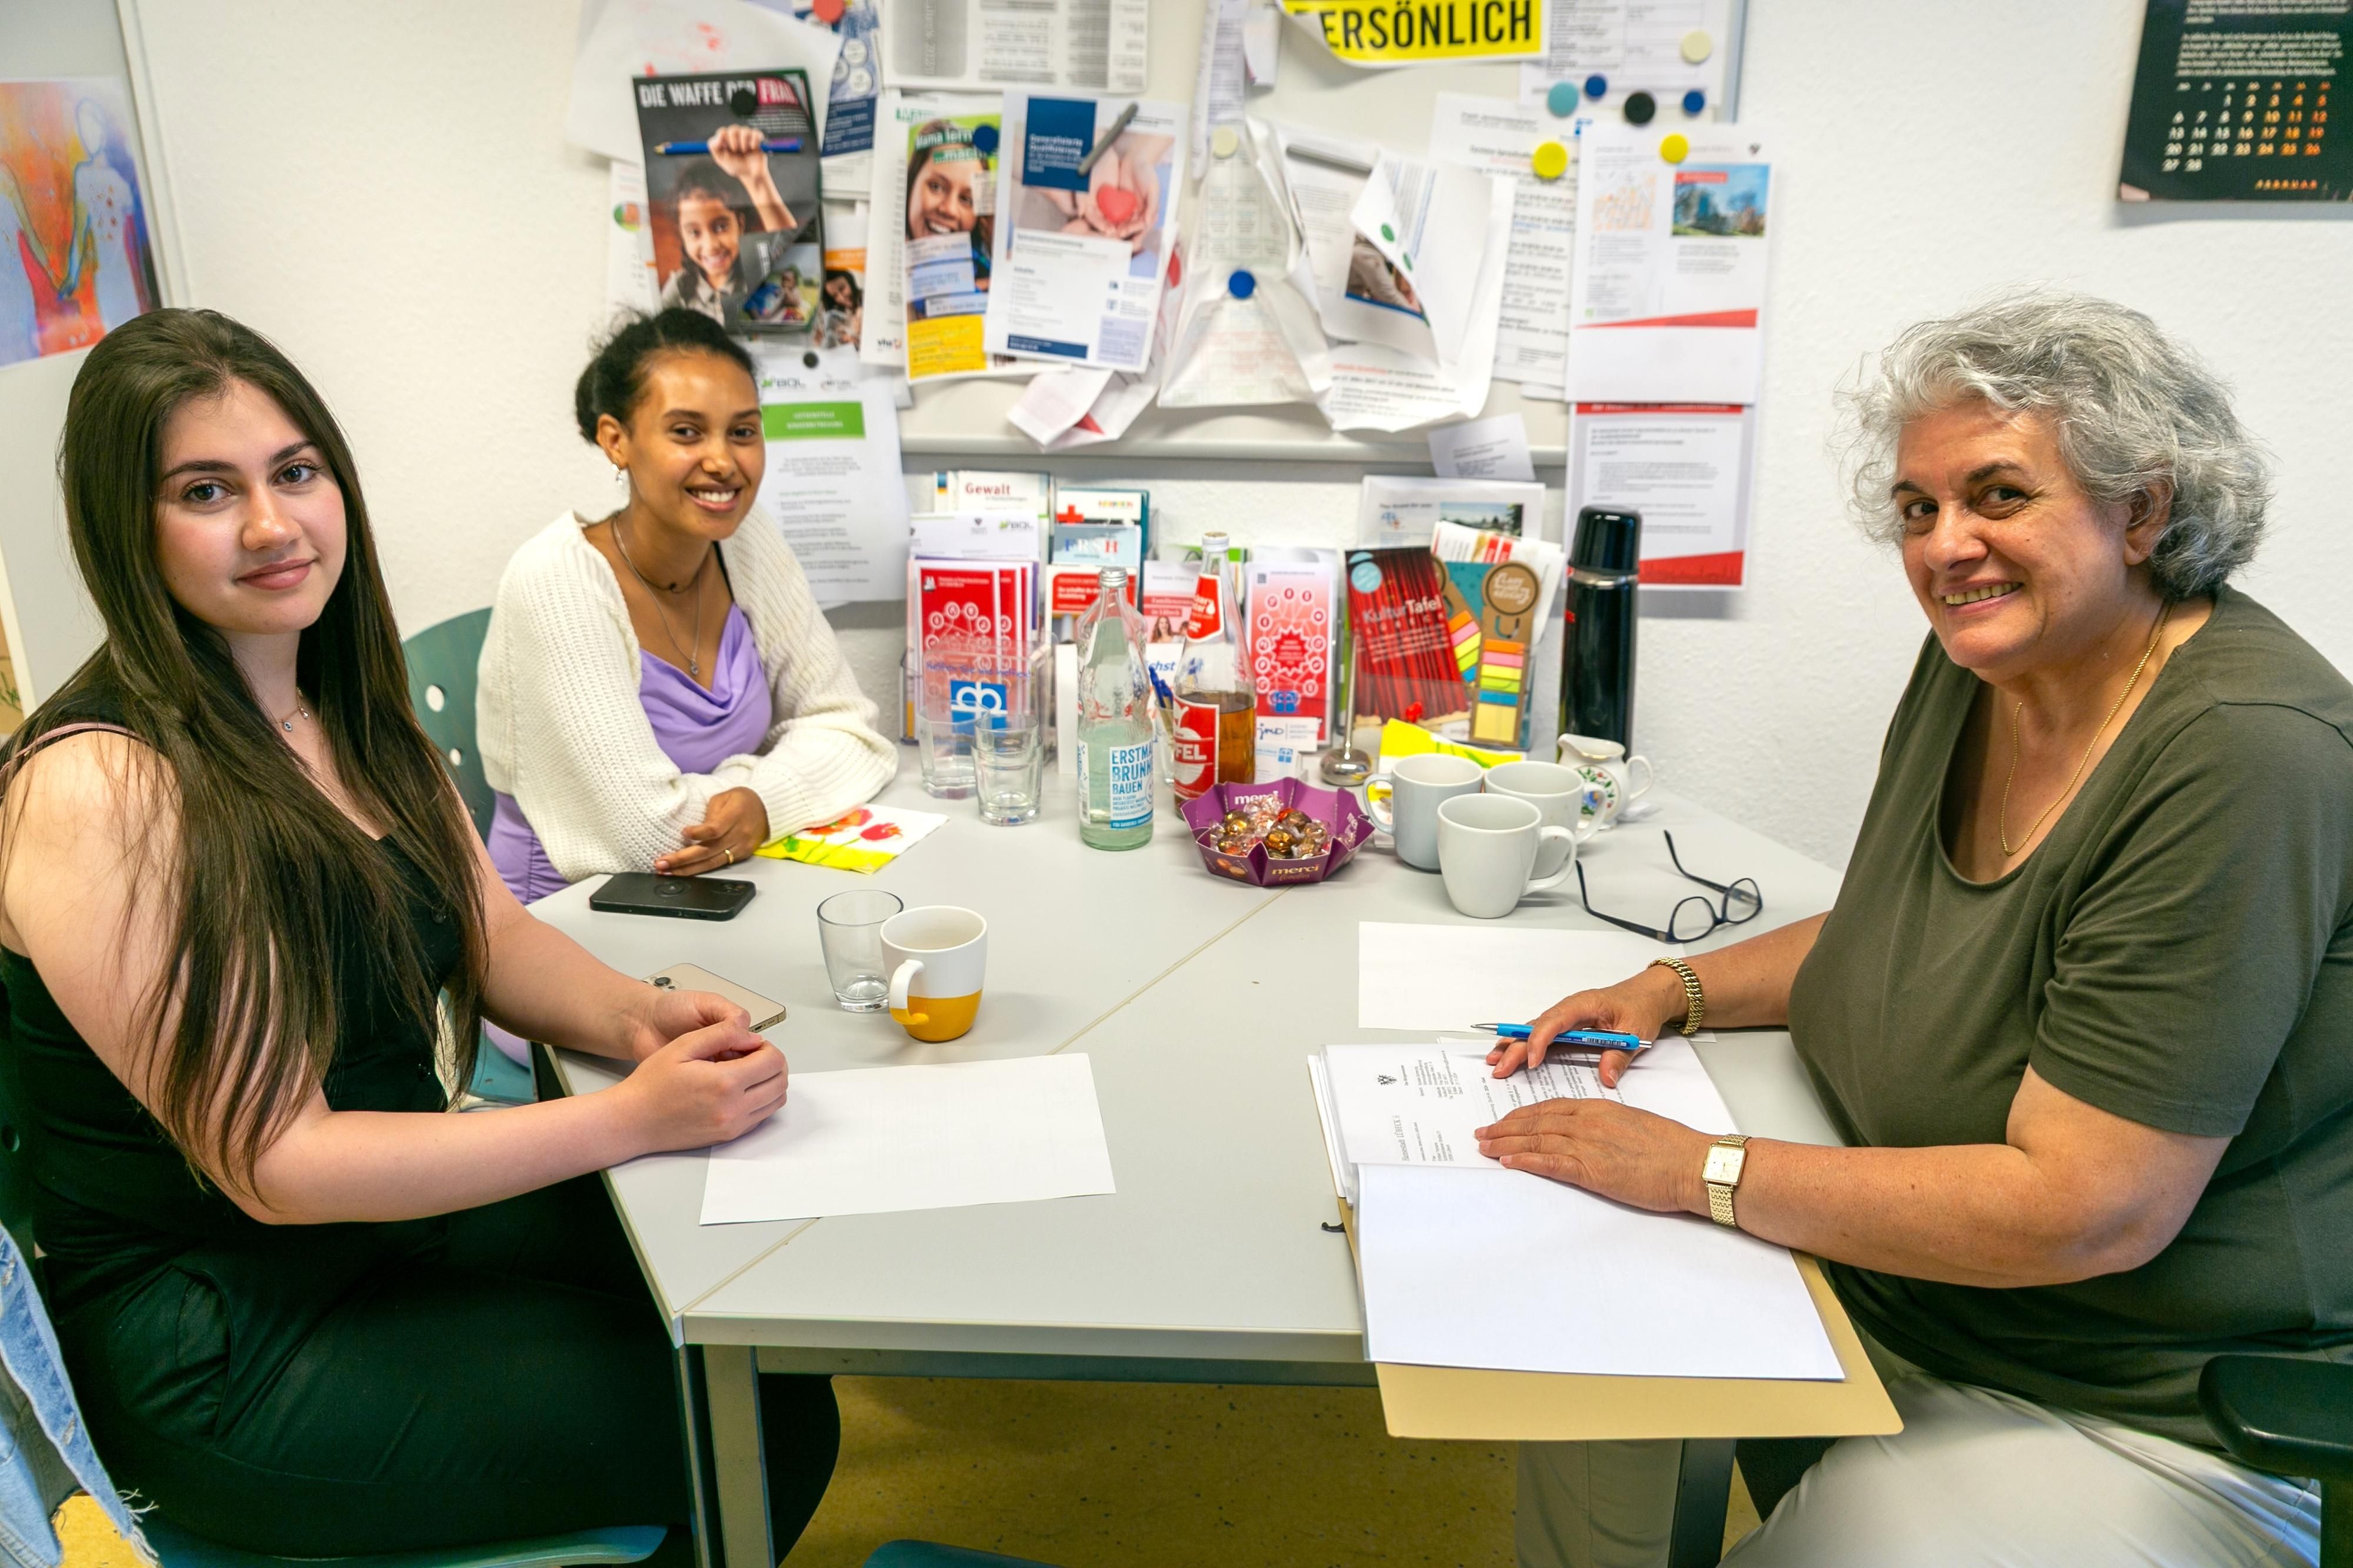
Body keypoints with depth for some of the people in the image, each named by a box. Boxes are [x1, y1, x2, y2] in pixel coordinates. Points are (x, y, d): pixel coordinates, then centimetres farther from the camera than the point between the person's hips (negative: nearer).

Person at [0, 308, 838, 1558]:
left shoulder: (347, 708, 3)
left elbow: (493, 936, 7)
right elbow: (278, 1165, -23)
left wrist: (636, 1019, -15)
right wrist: (632, 1118, -27)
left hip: (401, 1211, 7)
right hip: (224, 1344, -7)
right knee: (761, 1425, -9)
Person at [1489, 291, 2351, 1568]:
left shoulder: (2246, 762, -27)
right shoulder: (1976, 662, -2)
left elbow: (2084, 1211, -29)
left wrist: (1700, 1171, -26)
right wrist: (1680, 988, -1)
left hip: (2138, 1420, -7)